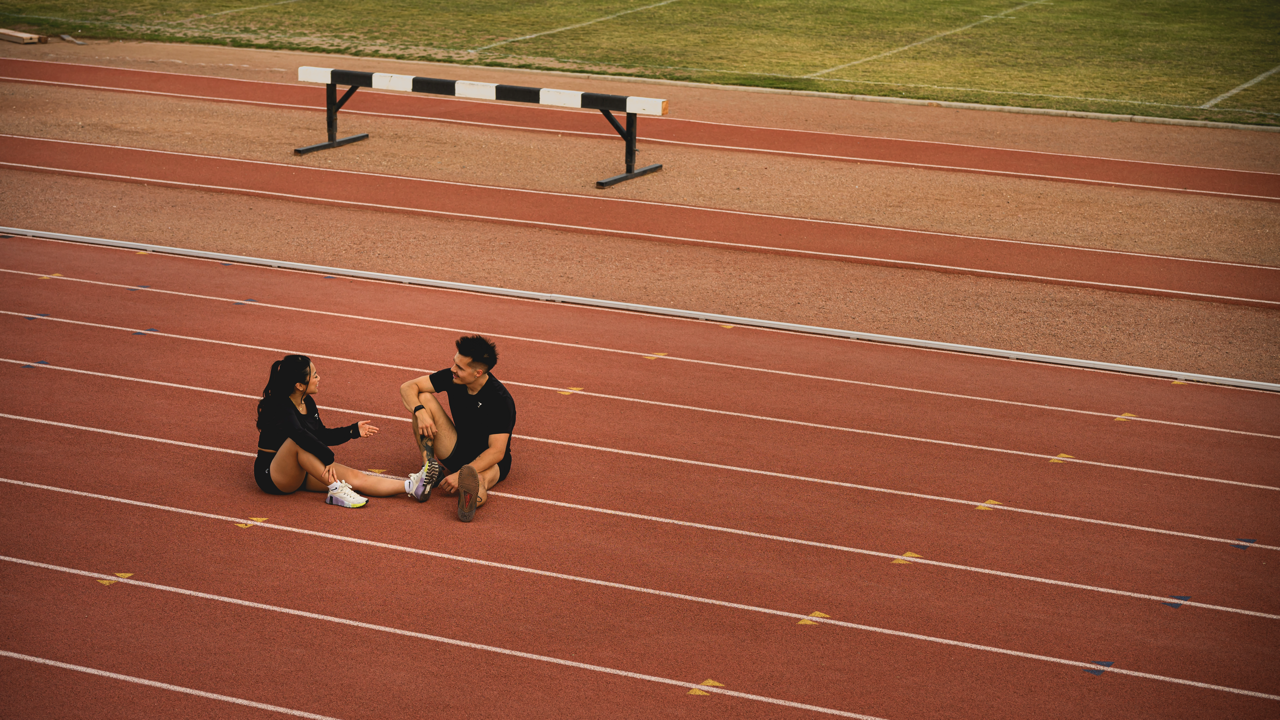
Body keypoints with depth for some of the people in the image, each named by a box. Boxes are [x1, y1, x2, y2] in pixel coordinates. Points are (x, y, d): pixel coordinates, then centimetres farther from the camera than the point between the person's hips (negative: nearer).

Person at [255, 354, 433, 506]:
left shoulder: (307, 403, 6)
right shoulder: (279, 406, -22)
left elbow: (322, 435, 18)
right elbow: (299, 434, -40)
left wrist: (354, 431, 9)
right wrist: (328, 459, -40)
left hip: (301, 472, 8)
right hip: (273, 476, -8)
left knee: (354, 477, -12)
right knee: (298, 442, -37)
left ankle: (411, 487, -25)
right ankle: (336, 491, -35)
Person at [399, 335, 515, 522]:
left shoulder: (501, 401, -27)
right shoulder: (451, 377, -10)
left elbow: (497, 451, -29)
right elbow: (408, 387, -5)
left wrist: (461, 474, -38)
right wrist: (420, 412, -27)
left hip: (488, 461, -7)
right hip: (458, 452, 7)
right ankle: (430, 467, -21)